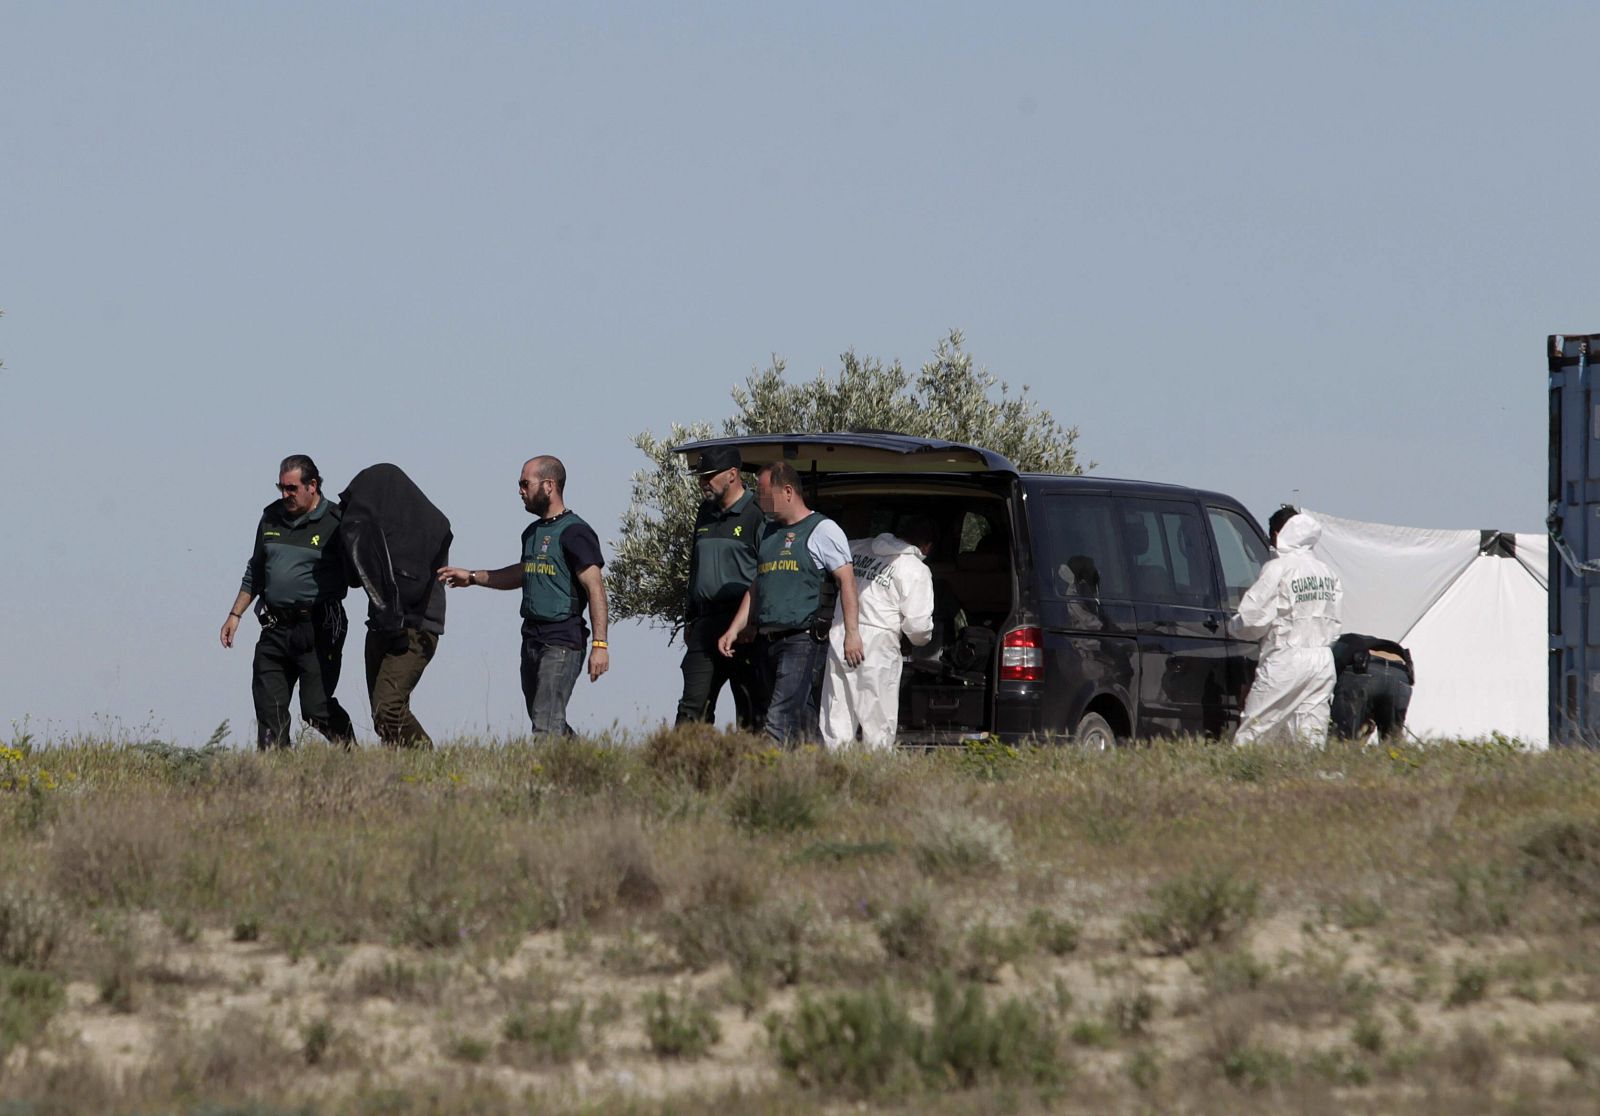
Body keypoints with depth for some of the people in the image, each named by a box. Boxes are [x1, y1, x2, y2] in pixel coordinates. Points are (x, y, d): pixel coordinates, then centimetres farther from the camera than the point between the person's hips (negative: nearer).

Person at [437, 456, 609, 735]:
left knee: (546, 726, -14)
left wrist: (599, 644, -22)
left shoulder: (574, 533, -11)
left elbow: (595, 588, -16)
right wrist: (473, 577, 30)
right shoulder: (533, 532, 17)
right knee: (542, 722, 10)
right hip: (532, 639, 9)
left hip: (562, 643, -9)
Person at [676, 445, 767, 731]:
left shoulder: (757, 515, -6)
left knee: (750, 711, -3)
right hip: (705, 626, 7)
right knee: (692, 708, 0)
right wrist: (689, 619, 23)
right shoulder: (706, 513, 18)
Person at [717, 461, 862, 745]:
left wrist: (852, 632, -14)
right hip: (768, 641, 8)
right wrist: (734, 630, 14)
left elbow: (846, 580, -6)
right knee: (802, 722, 7)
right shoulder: (767, 532, 21)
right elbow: (755, 588, 25)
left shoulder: (822, 530, -2)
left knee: (780, 720, -18)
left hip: (802, 639, -8)